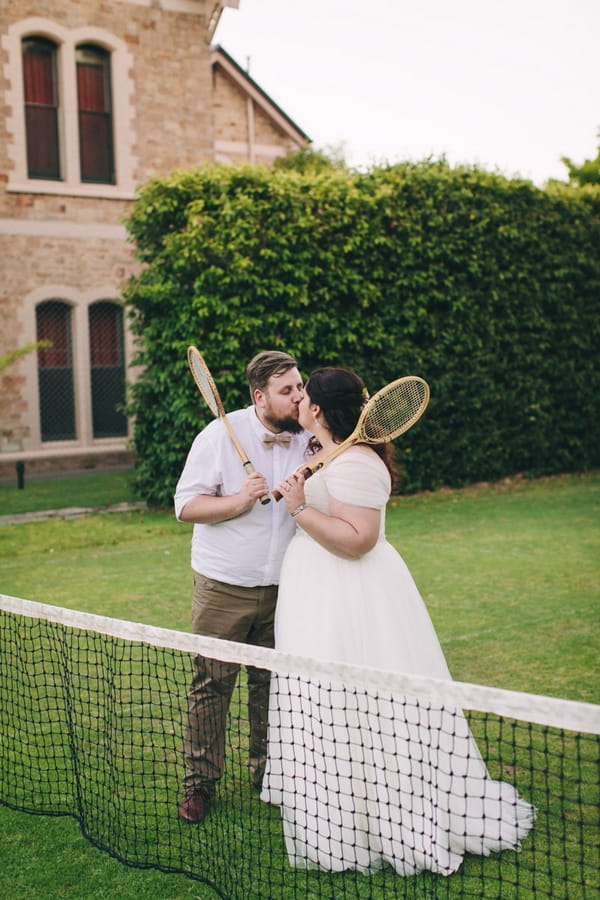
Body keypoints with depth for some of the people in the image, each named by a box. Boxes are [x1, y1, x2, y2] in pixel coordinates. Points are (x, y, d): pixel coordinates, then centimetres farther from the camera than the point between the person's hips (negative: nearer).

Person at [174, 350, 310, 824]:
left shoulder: (309, 438, 1)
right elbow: (186, 504, -9)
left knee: (273, 683, 12)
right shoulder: (221, 434, -9)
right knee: (212, 683, 4)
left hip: (283, 589, 3)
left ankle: (268, 771, 30)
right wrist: (239, 500, -23)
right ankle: (200, 780, 19)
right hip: (223, 588, -3)